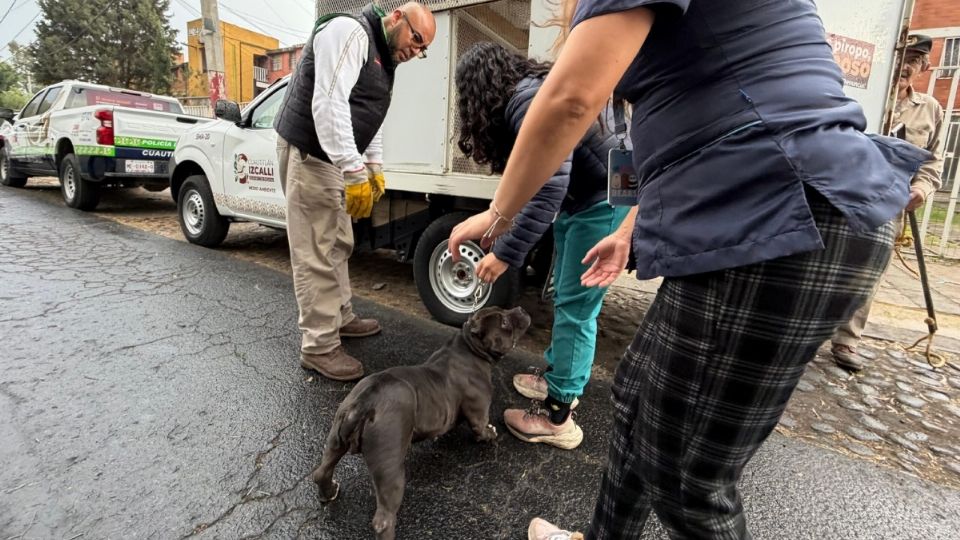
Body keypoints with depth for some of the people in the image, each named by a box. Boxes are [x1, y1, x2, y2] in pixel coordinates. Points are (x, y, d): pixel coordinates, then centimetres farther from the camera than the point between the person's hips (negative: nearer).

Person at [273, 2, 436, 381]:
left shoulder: (382, 58, 18)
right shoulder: (350, 31, -13)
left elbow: (370, 116, 24)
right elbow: (328, 103, -26)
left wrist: (375, 166, 15)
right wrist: (354, 171, -30)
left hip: (334, 158, 10)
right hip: (310, 154, -10)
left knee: (338, 244, 16)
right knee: (316, 254, -8)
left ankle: (340, 317, 31)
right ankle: (319, 347, 0)